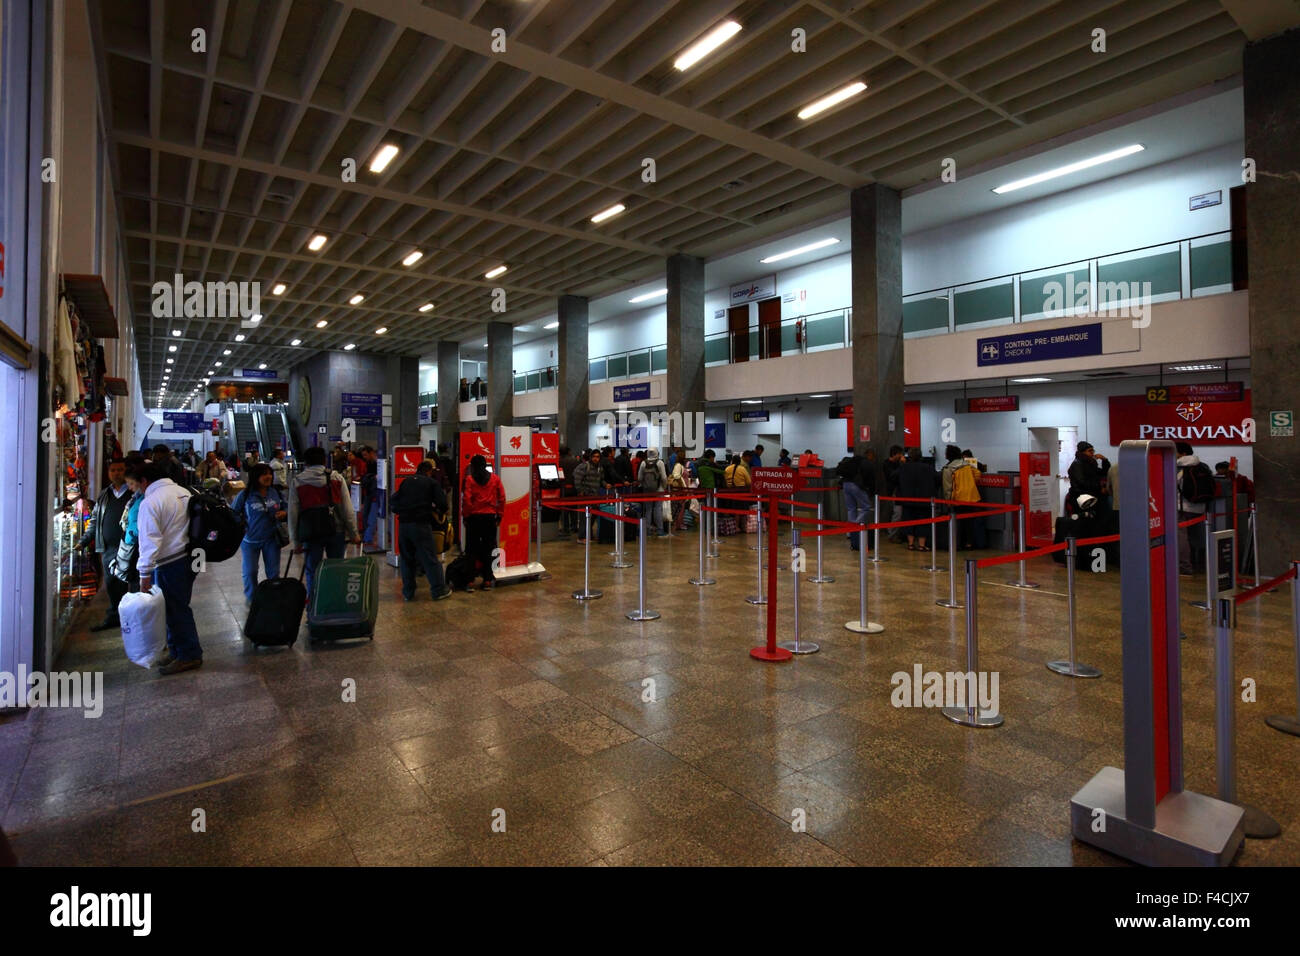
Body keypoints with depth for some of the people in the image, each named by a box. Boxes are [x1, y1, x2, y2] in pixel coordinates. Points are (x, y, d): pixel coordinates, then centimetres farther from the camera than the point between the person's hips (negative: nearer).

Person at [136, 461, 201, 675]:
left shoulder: (150, 502, -13)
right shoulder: (184, 492, 10)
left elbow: (150, 540, -18)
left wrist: (145, 573, -15)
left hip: (170, 563, -8)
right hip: (190, 557, 9)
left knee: (175, 609, 1)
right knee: (178, 607, 18)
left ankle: (189, 655, 8)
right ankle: (176, 650, 28)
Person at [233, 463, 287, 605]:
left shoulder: (276, 493, -1)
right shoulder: (245, 495, -10)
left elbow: (286, 508, 11)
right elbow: (233, 514, 0)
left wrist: (284, 513, -10)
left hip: (271, 539, 2)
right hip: (250, 540, -2)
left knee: (274, 572, 9)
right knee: (250, 572, 8)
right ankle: (251, 598, 29)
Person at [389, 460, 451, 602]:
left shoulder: (406, 481, 14)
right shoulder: (433, 483, 3)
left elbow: (394, 501, 12)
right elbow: (442, 504, -4)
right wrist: (440, 514, 15)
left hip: (403, 524, 4)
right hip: (421, 524, -4)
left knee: (406, 559, 13)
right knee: (430, 558, 2)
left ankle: (408, 592, 17)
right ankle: (438, 590, 7)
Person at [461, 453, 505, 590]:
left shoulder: (469, 479, -4)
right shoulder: (495, 479, 4)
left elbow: (466, 499, -11)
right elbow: (502, 498, 2)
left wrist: (465, 515, 0)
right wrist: (499, 515, 9)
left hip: (474, 517, -2)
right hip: (490, 517, 2)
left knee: (471, 549, 6)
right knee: (488, 549, 8)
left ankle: (470, 580, 6)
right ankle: (487, 580, 9)